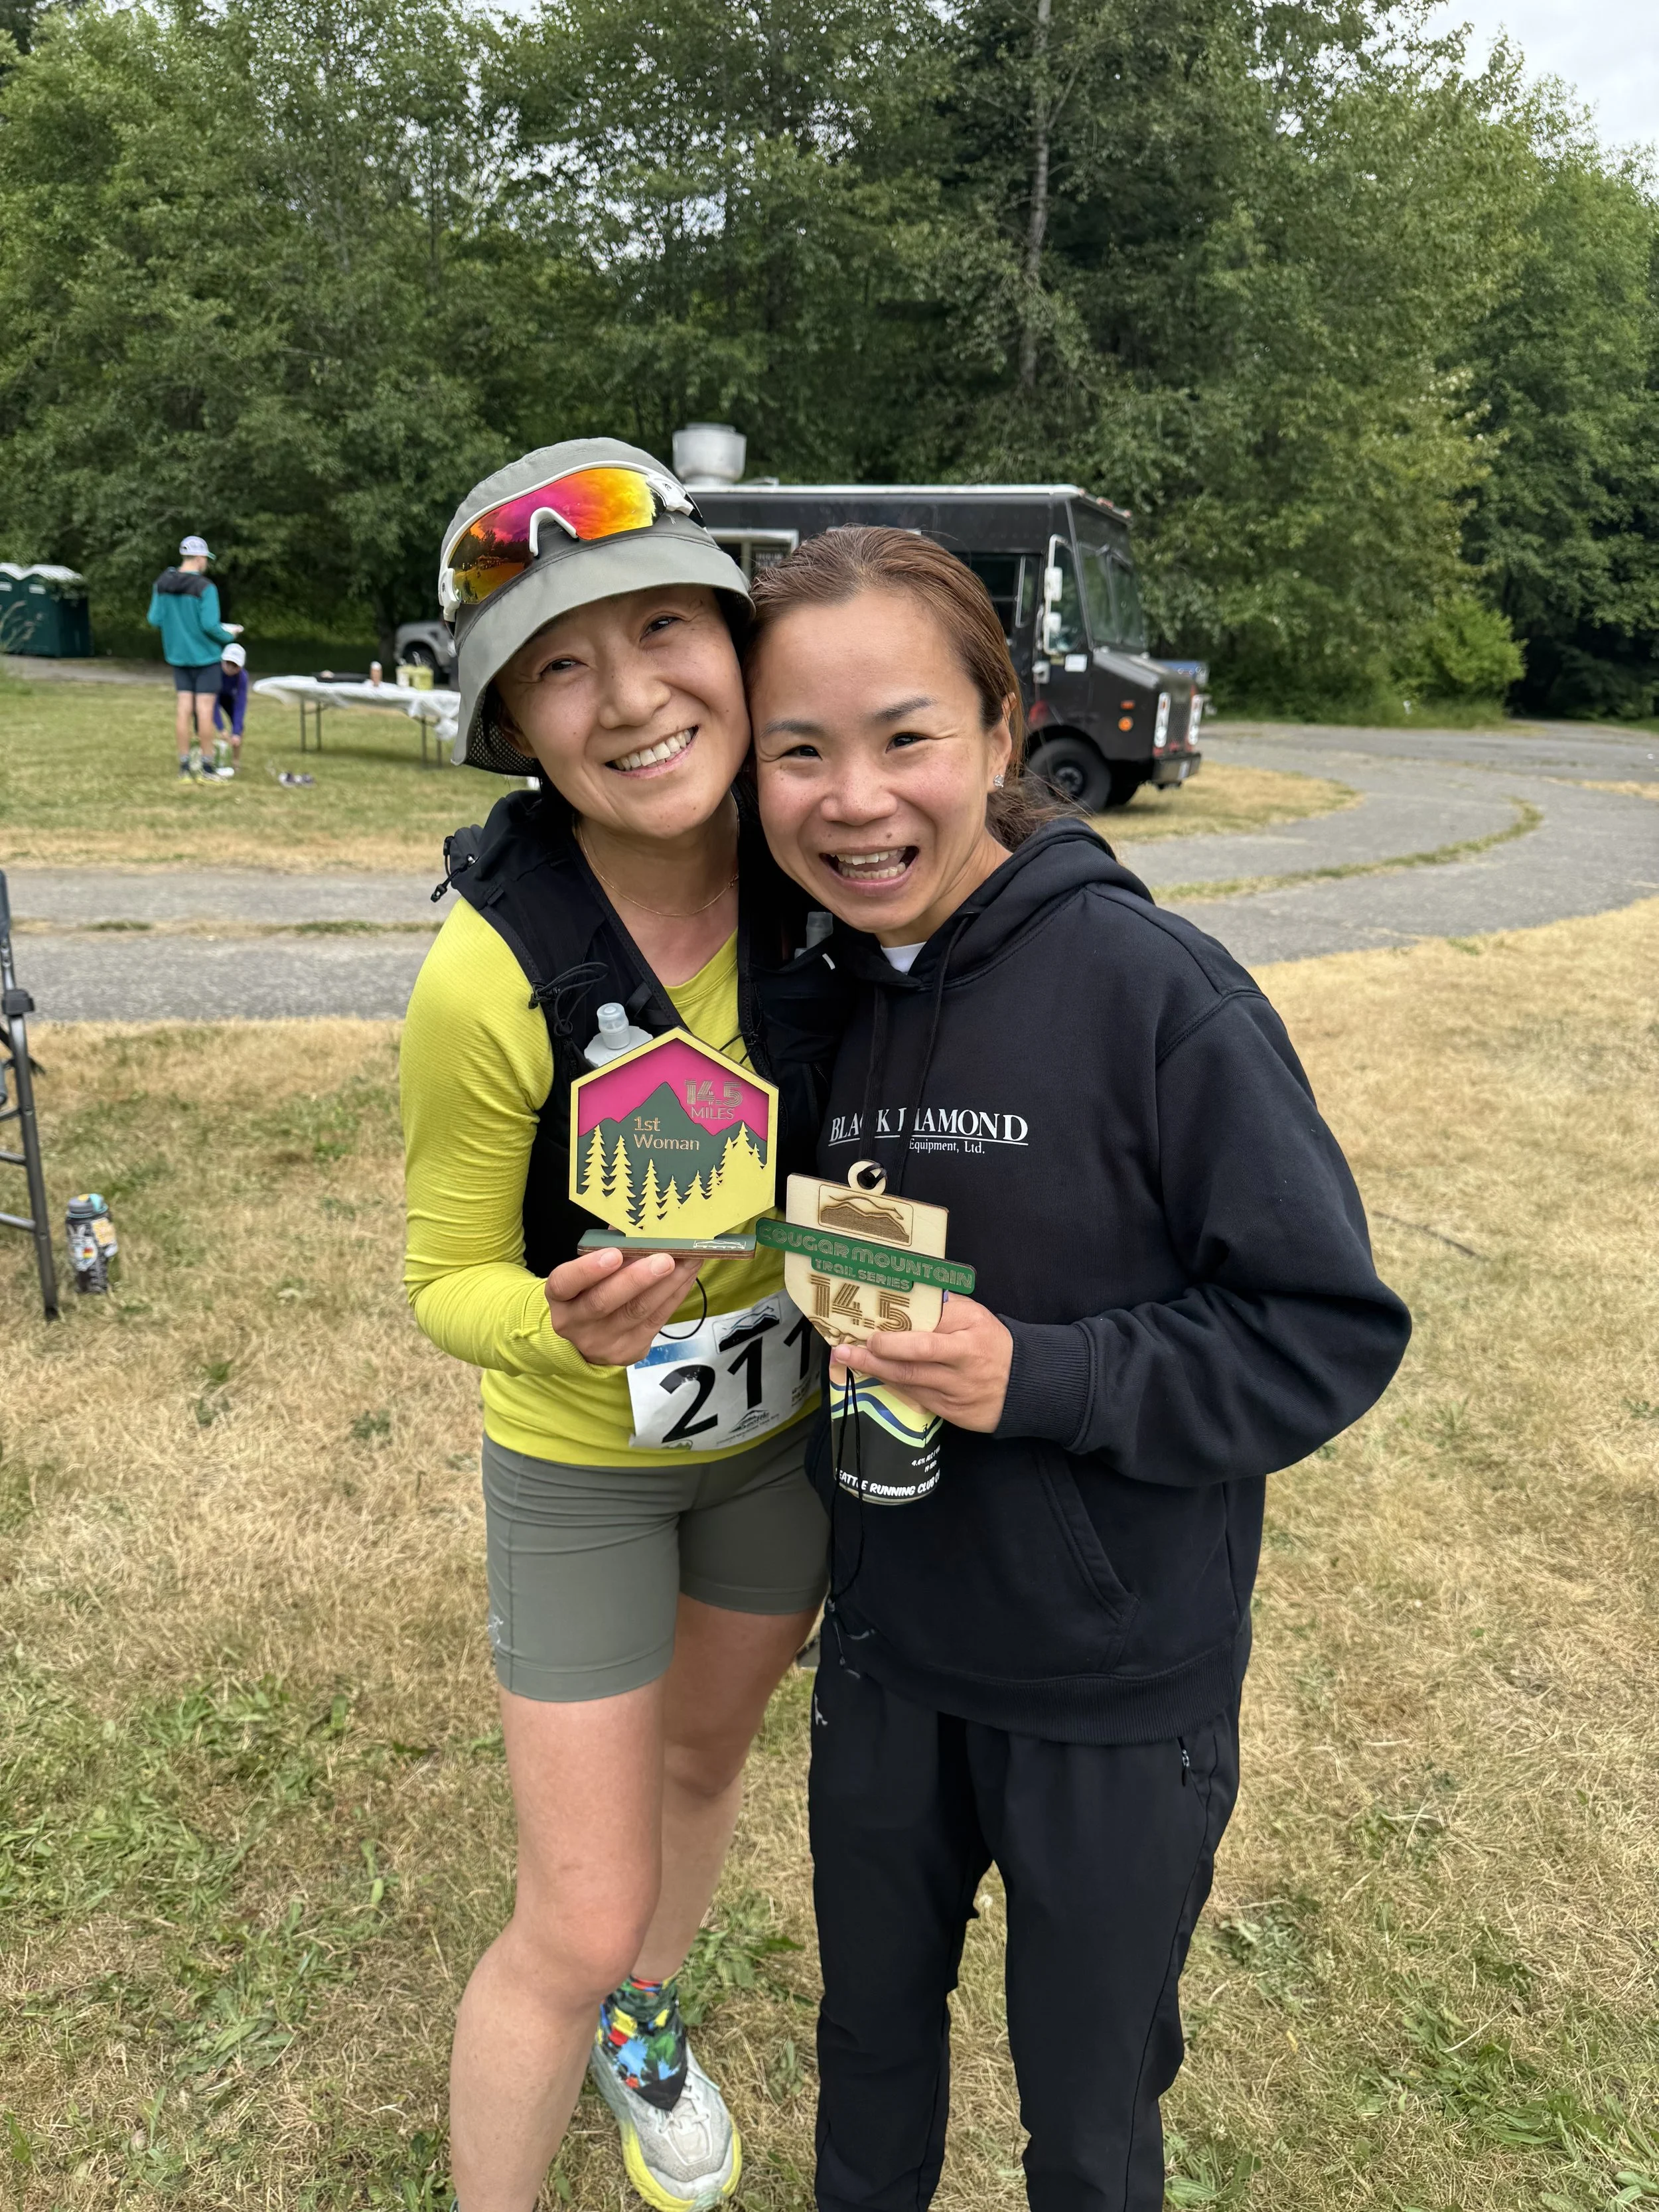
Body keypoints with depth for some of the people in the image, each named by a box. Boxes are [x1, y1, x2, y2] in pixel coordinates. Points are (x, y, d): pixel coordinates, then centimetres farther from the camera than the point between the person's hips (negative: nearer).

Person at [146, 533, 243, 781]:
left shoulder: (161, 584, 2)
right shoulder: (205, 588, -16)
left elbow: (154, 619, 4)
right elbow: (210, 625, -19)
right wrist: (229, 635, -1)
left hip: (177, 656, 5)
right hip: (205, 655, -5)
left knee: (183, 709, 8)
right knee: (204, 710, -1)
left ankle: (185, 763, 11)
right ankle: (206, 766, 3)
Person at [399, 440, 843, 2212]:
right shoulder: (490, 974, -30)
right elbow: (449, 1281, -16)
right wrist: (561, 1326, -36)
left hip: (786, 1419, 5)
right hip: (582, 1466, -4)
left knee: (704, 1758, 28)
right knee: (578, 1928, 5)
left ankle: (641, 2033, 60)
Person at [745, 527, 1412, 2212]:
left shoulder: (1151, 985, -22)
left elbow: (1331, 1329, -18)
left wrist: (1037, 1376, -28)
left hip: (1118, 1687, -4)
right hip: (886, 1646, 5)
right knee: (869, 2033, 28)